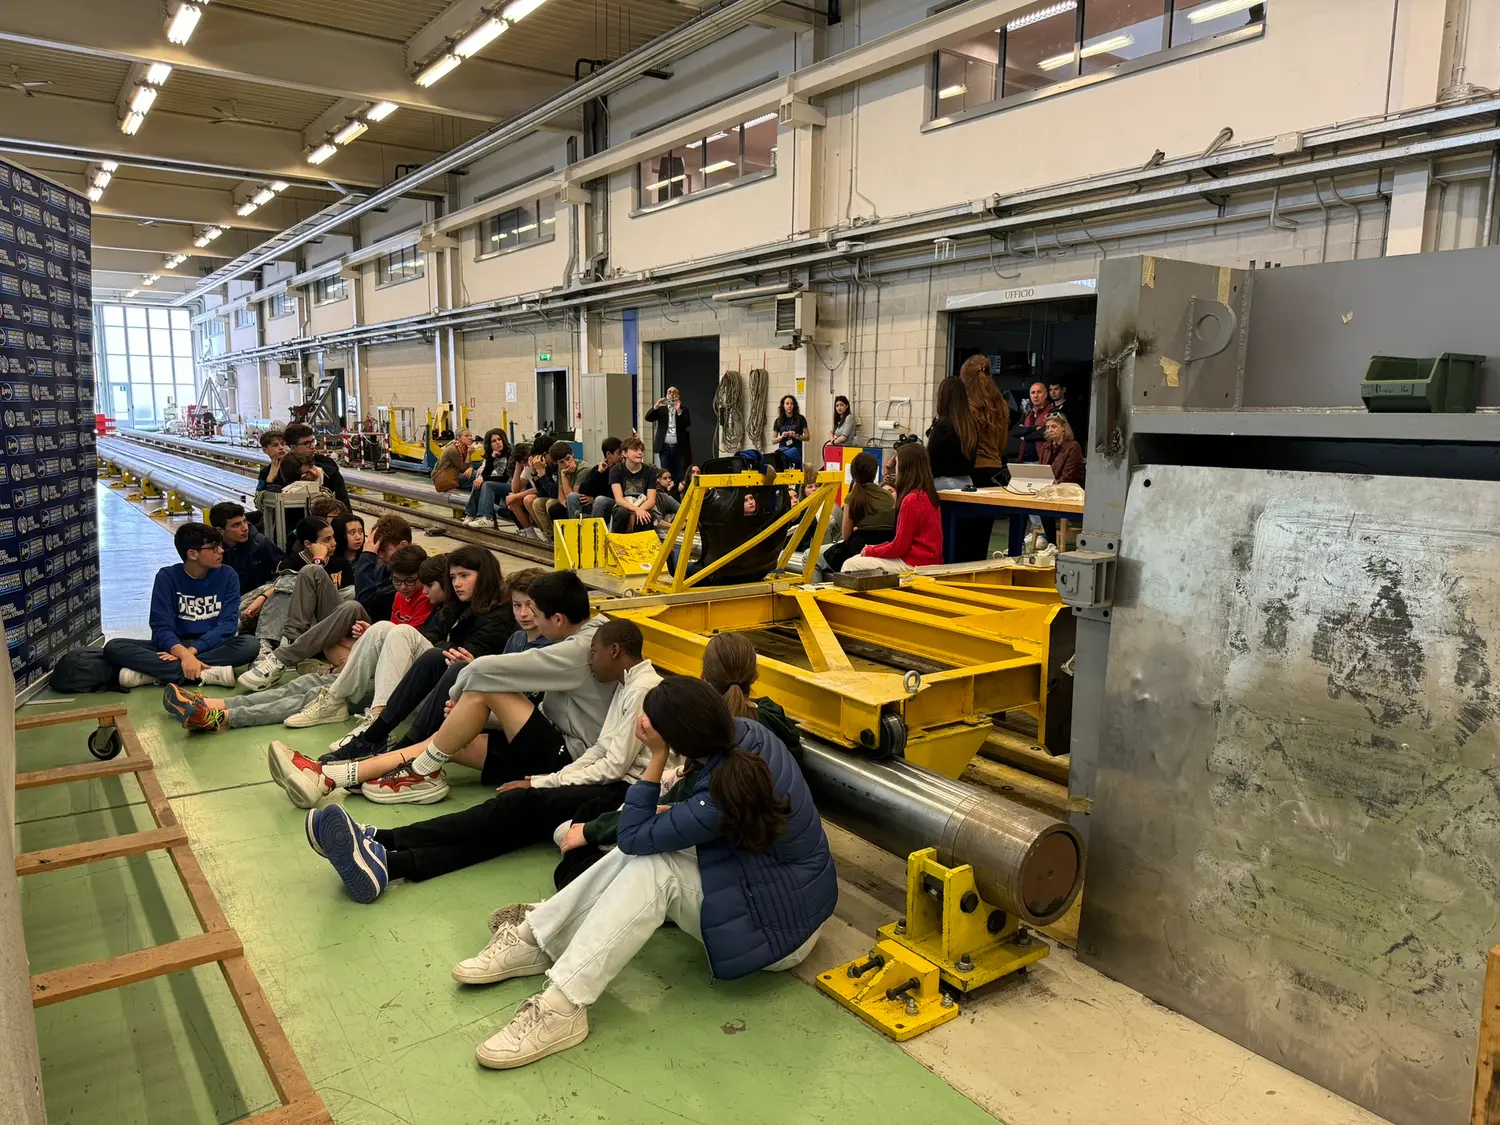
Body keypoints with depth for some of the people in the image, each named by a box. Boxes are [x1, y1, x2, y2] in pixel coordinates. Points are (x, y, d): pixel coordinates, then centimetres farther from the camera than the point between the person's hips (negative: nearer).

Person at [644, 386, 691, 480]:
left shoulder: (683, 409, 9)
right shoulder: (661, 409, 13)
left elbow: (688, 423, -8)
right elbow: (648, 418, -1)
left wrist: (679, 411, -22)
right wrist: (656, 406, -16)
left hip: (679, 447, -1)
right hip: (664, 447, 1)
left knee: (679, 475, -2)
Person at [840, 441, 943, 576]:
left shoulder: (911, 500, -19)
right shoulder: (926, 495, 10)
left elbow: (899, 546, -15)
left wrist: (871, 551, 0)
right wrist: (875, 548, 14)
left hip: (914, 564, -10)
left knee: (851, 565, -3)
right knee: (857, 560, 16)